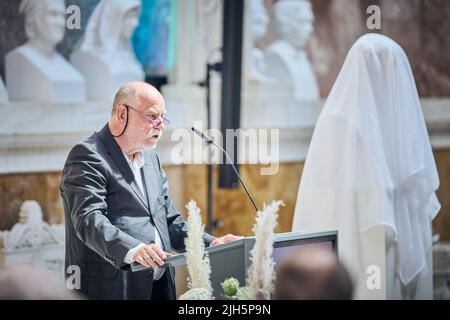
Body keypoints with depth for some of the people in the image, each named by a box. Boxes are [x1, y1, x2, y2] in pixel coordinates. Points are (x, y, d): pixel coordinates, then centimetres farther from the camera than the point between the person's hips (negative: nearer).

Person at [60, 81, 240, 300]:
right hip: (111, 289, -7)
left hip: (159, 288, 7)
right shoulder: (87, 157, -8)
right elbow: (89, 220, -21)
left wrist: (211, 244, 4)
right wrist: (132, 250, -37)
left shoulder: (151, 158, 18)